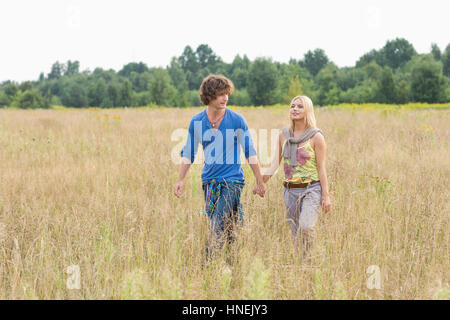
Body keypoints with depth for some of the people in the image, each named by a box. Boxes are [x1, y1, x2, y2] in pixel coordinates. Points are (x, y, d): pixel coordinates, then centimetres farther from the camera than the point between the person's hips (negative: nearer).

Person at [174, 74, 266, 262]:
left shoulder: (236, 120, -4)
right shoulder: (196, 122, 4)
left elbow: (250, 152, 2)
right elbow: (188, 154, 12)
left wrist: (259, 181, 3)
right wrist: (180, 180, 4)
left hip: (232, 180, -4)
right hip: (209, 180, 4)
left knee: (217, 227, -13)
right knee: (225, 229, 9)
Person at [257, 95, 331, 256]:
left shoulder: (316, 137, -4)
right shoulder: (284, 134, 9)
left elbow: (321, 167, -4)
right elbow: (275, 162, 12)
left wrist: (326, 195, -7)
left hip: (311, 189, -5)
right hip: (290, 191, 5)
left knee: (306, 227, -23)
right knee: (295, 232, 7)